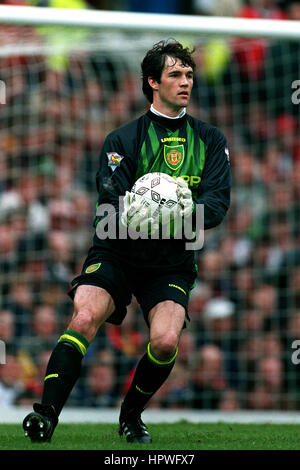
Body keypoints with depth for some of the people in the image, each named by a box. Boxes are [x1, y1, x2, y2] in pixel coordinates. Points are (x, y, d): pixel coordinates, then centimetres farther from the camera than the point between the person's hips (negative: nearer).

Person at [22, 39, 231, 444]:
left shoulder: (210, 140, 9)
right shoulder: (123, 140, 4)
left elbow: (219, 202, -2)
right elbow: (108, 198, -9)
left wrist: (192, 211, -25)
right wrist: (125, 215, -32)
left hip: (172, 261, 1)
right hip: (116, 253, -1)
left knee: (166, 341, -21)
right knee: (84, 318, -27)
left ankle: (131, 415, 6)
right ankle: (47, 413, -28)